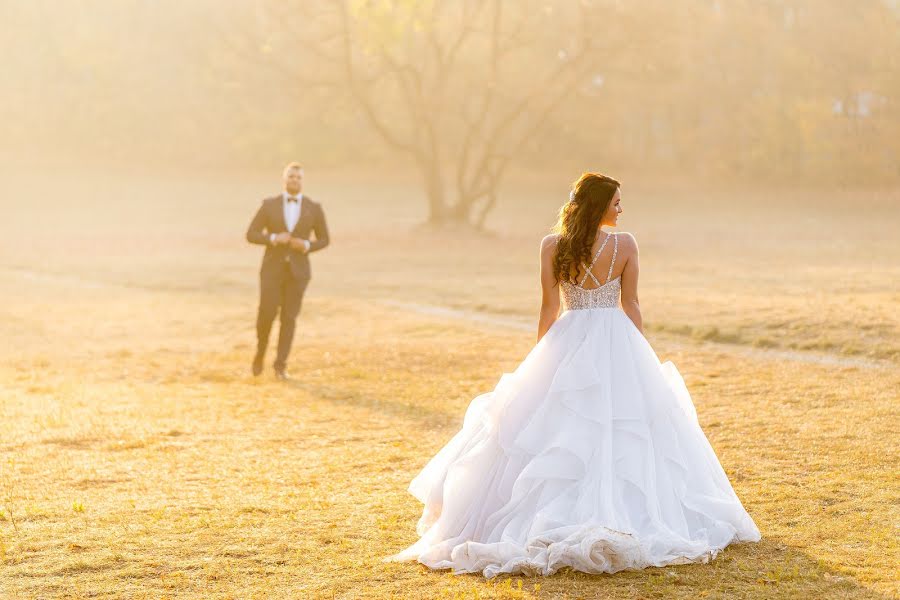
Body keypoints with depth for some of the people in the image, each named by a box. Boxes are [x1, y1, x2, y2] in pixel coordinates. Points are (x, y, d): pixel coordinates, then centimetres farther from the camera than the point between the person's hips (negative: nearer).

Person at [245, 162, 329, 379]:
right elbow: (251, 235, -1)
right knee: (267, 313, -9)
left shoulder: (314, 208, 2)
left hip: (297, 269, 1)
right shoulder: (269, 205, 0)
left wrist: (306, 246, -13)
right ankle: (261, 351, 21)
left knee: (289, 318, -2)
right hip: (272, 268, 0)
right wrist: (273, 239, -20)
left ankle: (280, 365, 8)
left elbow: (324, 240, 9)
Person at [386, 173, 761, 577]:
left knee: (557, 437, 9)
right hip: (617, 344, -1)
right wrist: (641, 357, 11)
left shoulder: (552, 246, -5)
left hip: (567, 345, 1)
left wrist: (540, 361, 9)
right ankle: (627, 514, 6)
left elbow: (549, 308, -2)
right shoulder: (625, 245, -6)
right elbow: (631, 307, -1)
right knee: (625, 434, 8)